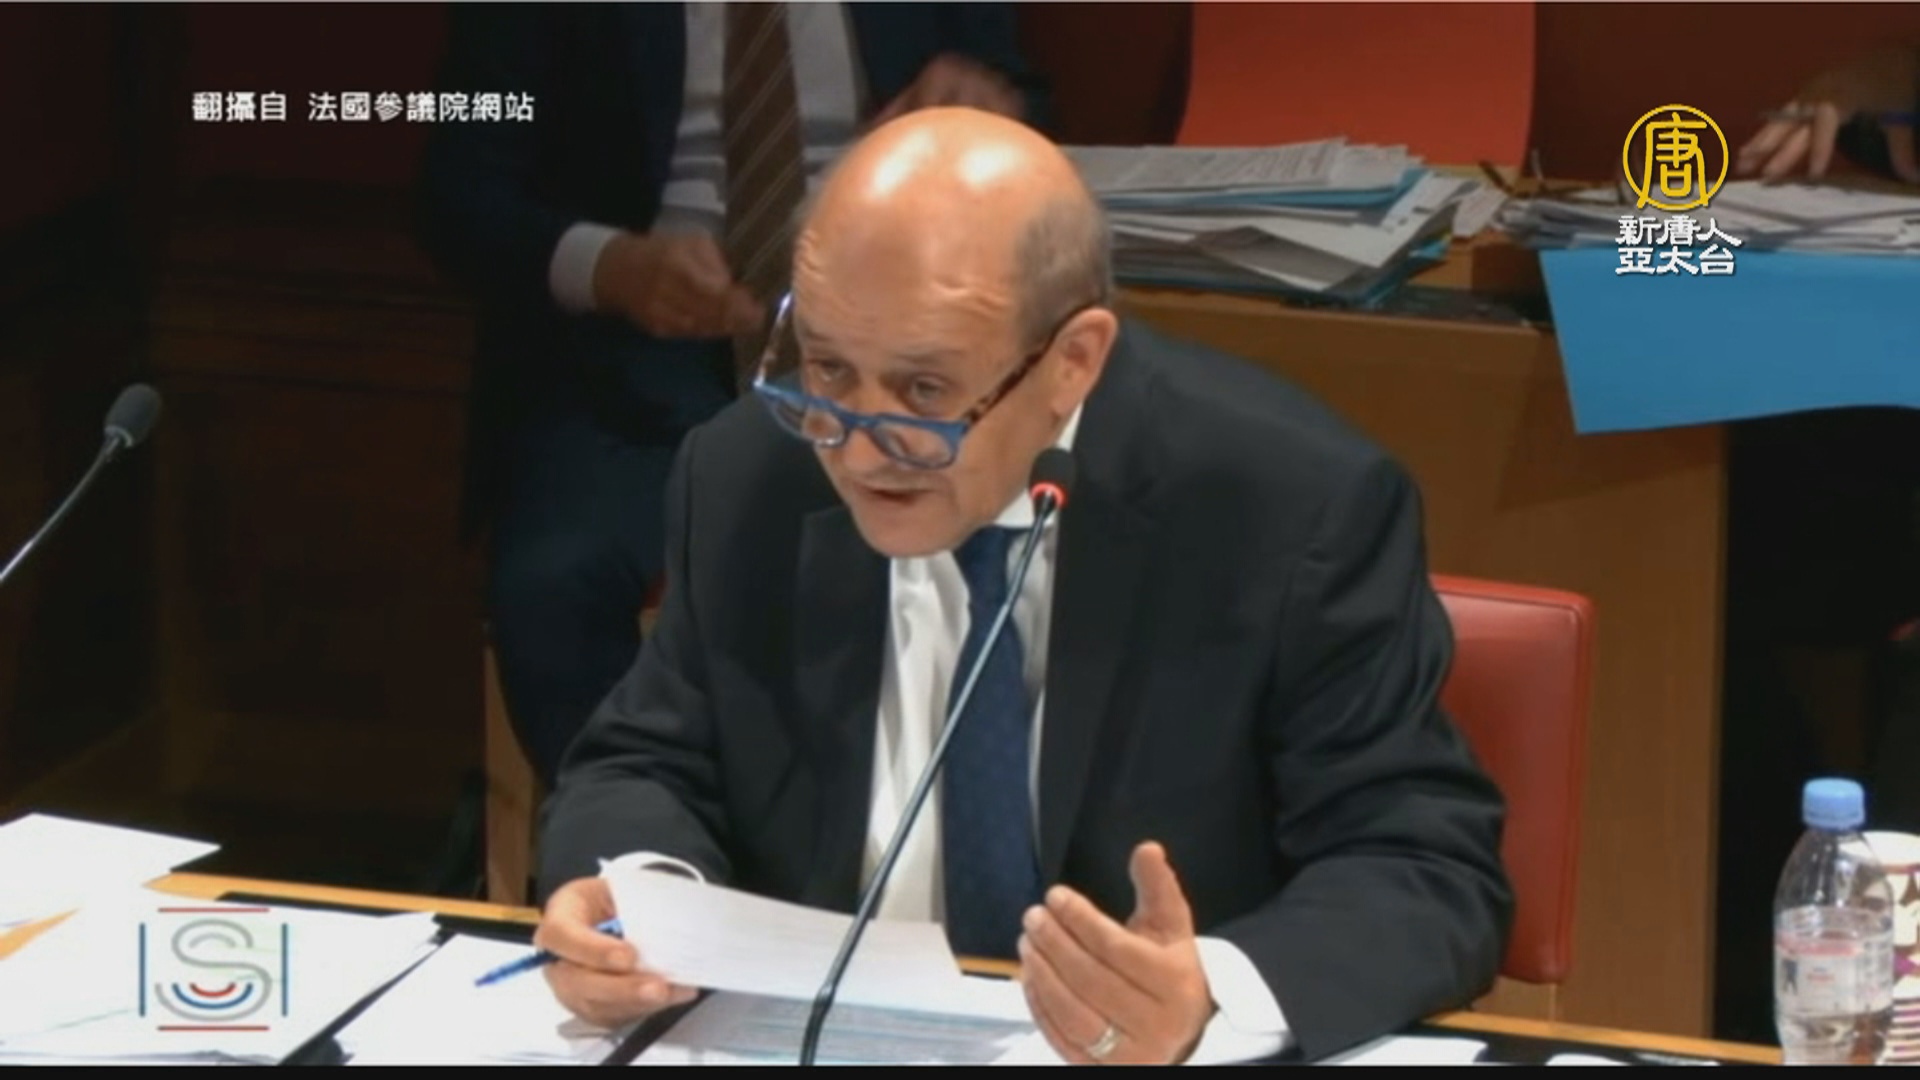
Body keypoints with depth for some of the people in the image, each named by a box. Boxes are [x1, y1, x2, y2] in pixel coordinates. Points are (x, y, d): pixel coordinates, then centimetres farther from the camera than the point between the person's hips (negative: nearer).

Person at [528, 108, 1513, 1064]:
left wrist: (1210, 1003, -33)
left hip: (1180, 1053, -2)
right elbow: (650, 769, 7)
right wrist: (637, 897, -16)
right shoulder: (746, 481, -2)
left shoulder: (1298, 511, -13)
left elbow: (1434, 874, -14)